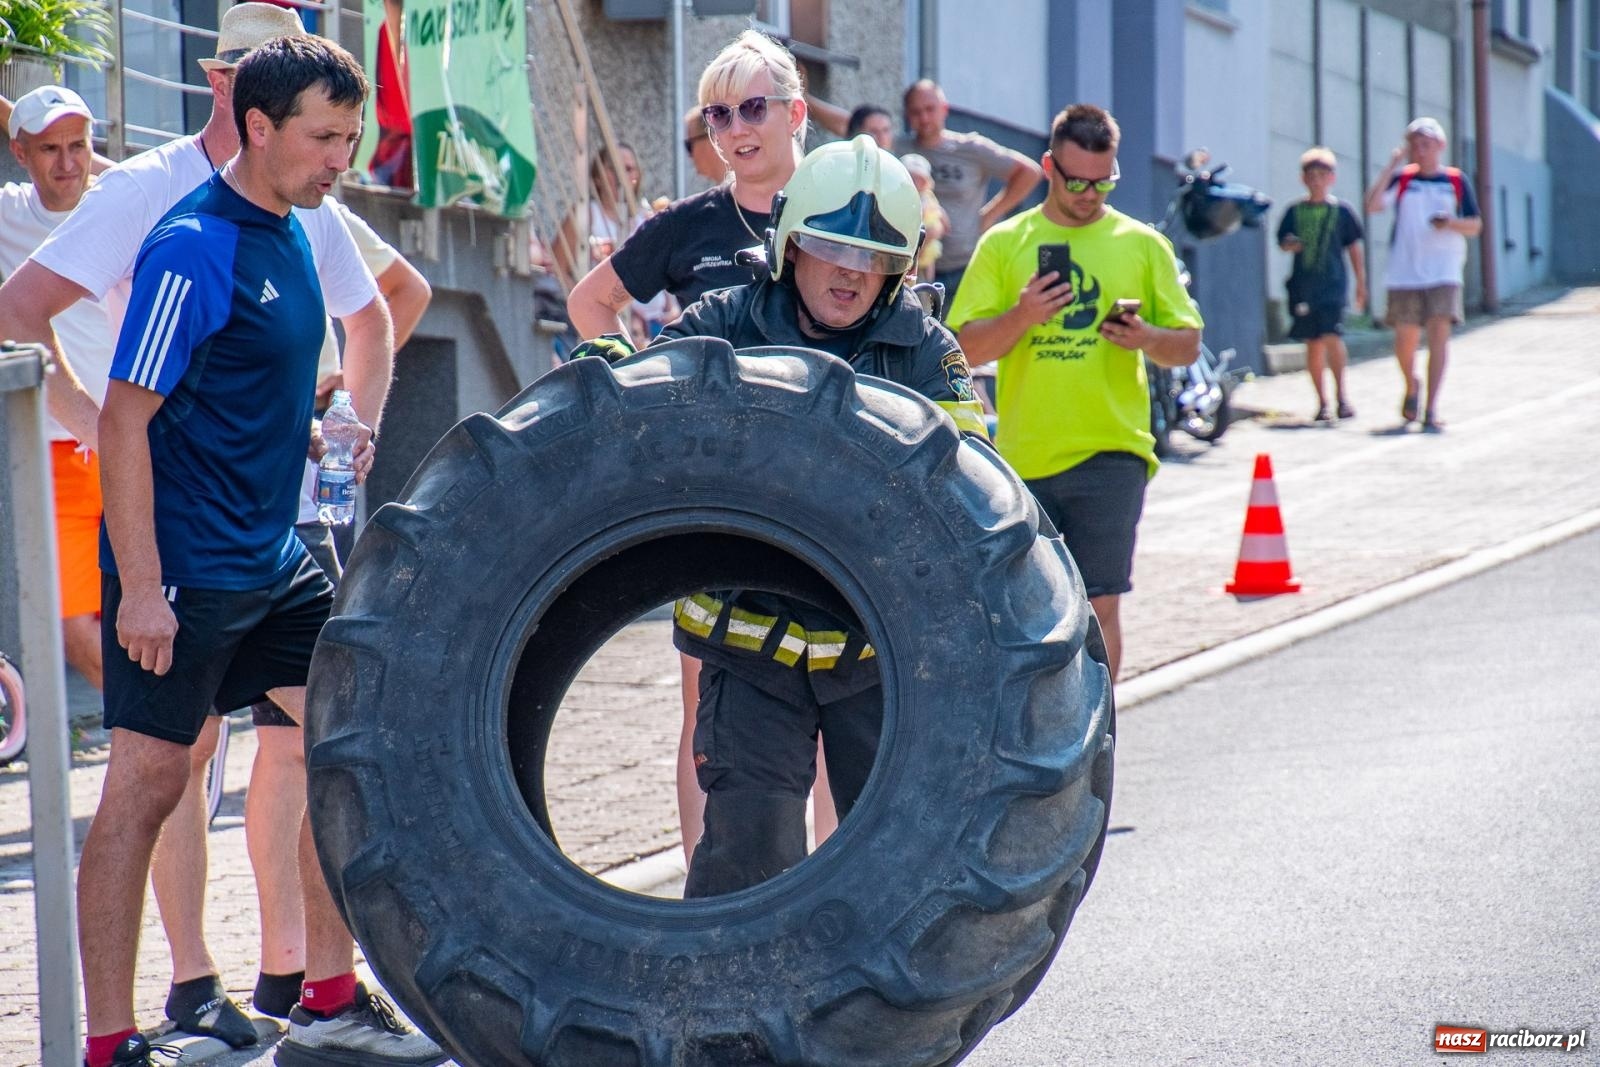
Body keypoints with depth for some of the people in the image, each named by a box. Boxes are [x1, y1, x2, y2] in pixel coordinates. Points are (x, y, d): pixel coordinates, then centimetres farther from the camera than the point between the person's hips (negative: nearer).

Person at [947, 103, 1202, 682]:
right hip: (1023, 454, 1)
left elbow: (1188, 346, 8)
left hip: (1110, 452, -1)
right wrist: (1020, 316, -17)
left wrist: (1148, 339, -14)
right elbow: (967, 348, 2)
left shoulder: (1142, 244, 7)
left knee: (1098, 605, -6)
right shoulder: (1004, 244, 6)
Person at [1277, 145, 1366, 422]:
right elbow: (1282, 242, 13)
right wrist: (1290, 244, -11)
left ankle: (1341, 395, -10)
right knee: (1313, 344, 5)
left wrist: (1361, 283, 7)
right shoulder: (1295, 211, 8)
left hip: (1333, 284, -2)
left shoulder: (1341, 210, 4)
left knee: (1332, 336, -18)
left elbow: (1354, 248, 9)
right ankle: (1322, 402, 12)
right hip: (1303, 286, 2)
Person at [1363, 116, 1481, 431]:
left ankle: (1431, 409, -12)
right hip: (1404, 272, 1)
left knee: (1439, 333, -11)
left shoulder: (1456, 181, 7)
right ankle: (1411, 387, 35)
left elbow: (1475, 226, 9)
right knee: (1405, 339, 4)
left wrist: (1451, 223, -12)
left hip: (1444, 273, -1)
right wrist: (1392, 165, -12)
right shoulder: (1402, 179, 6)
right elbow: (1373, 205, -10)